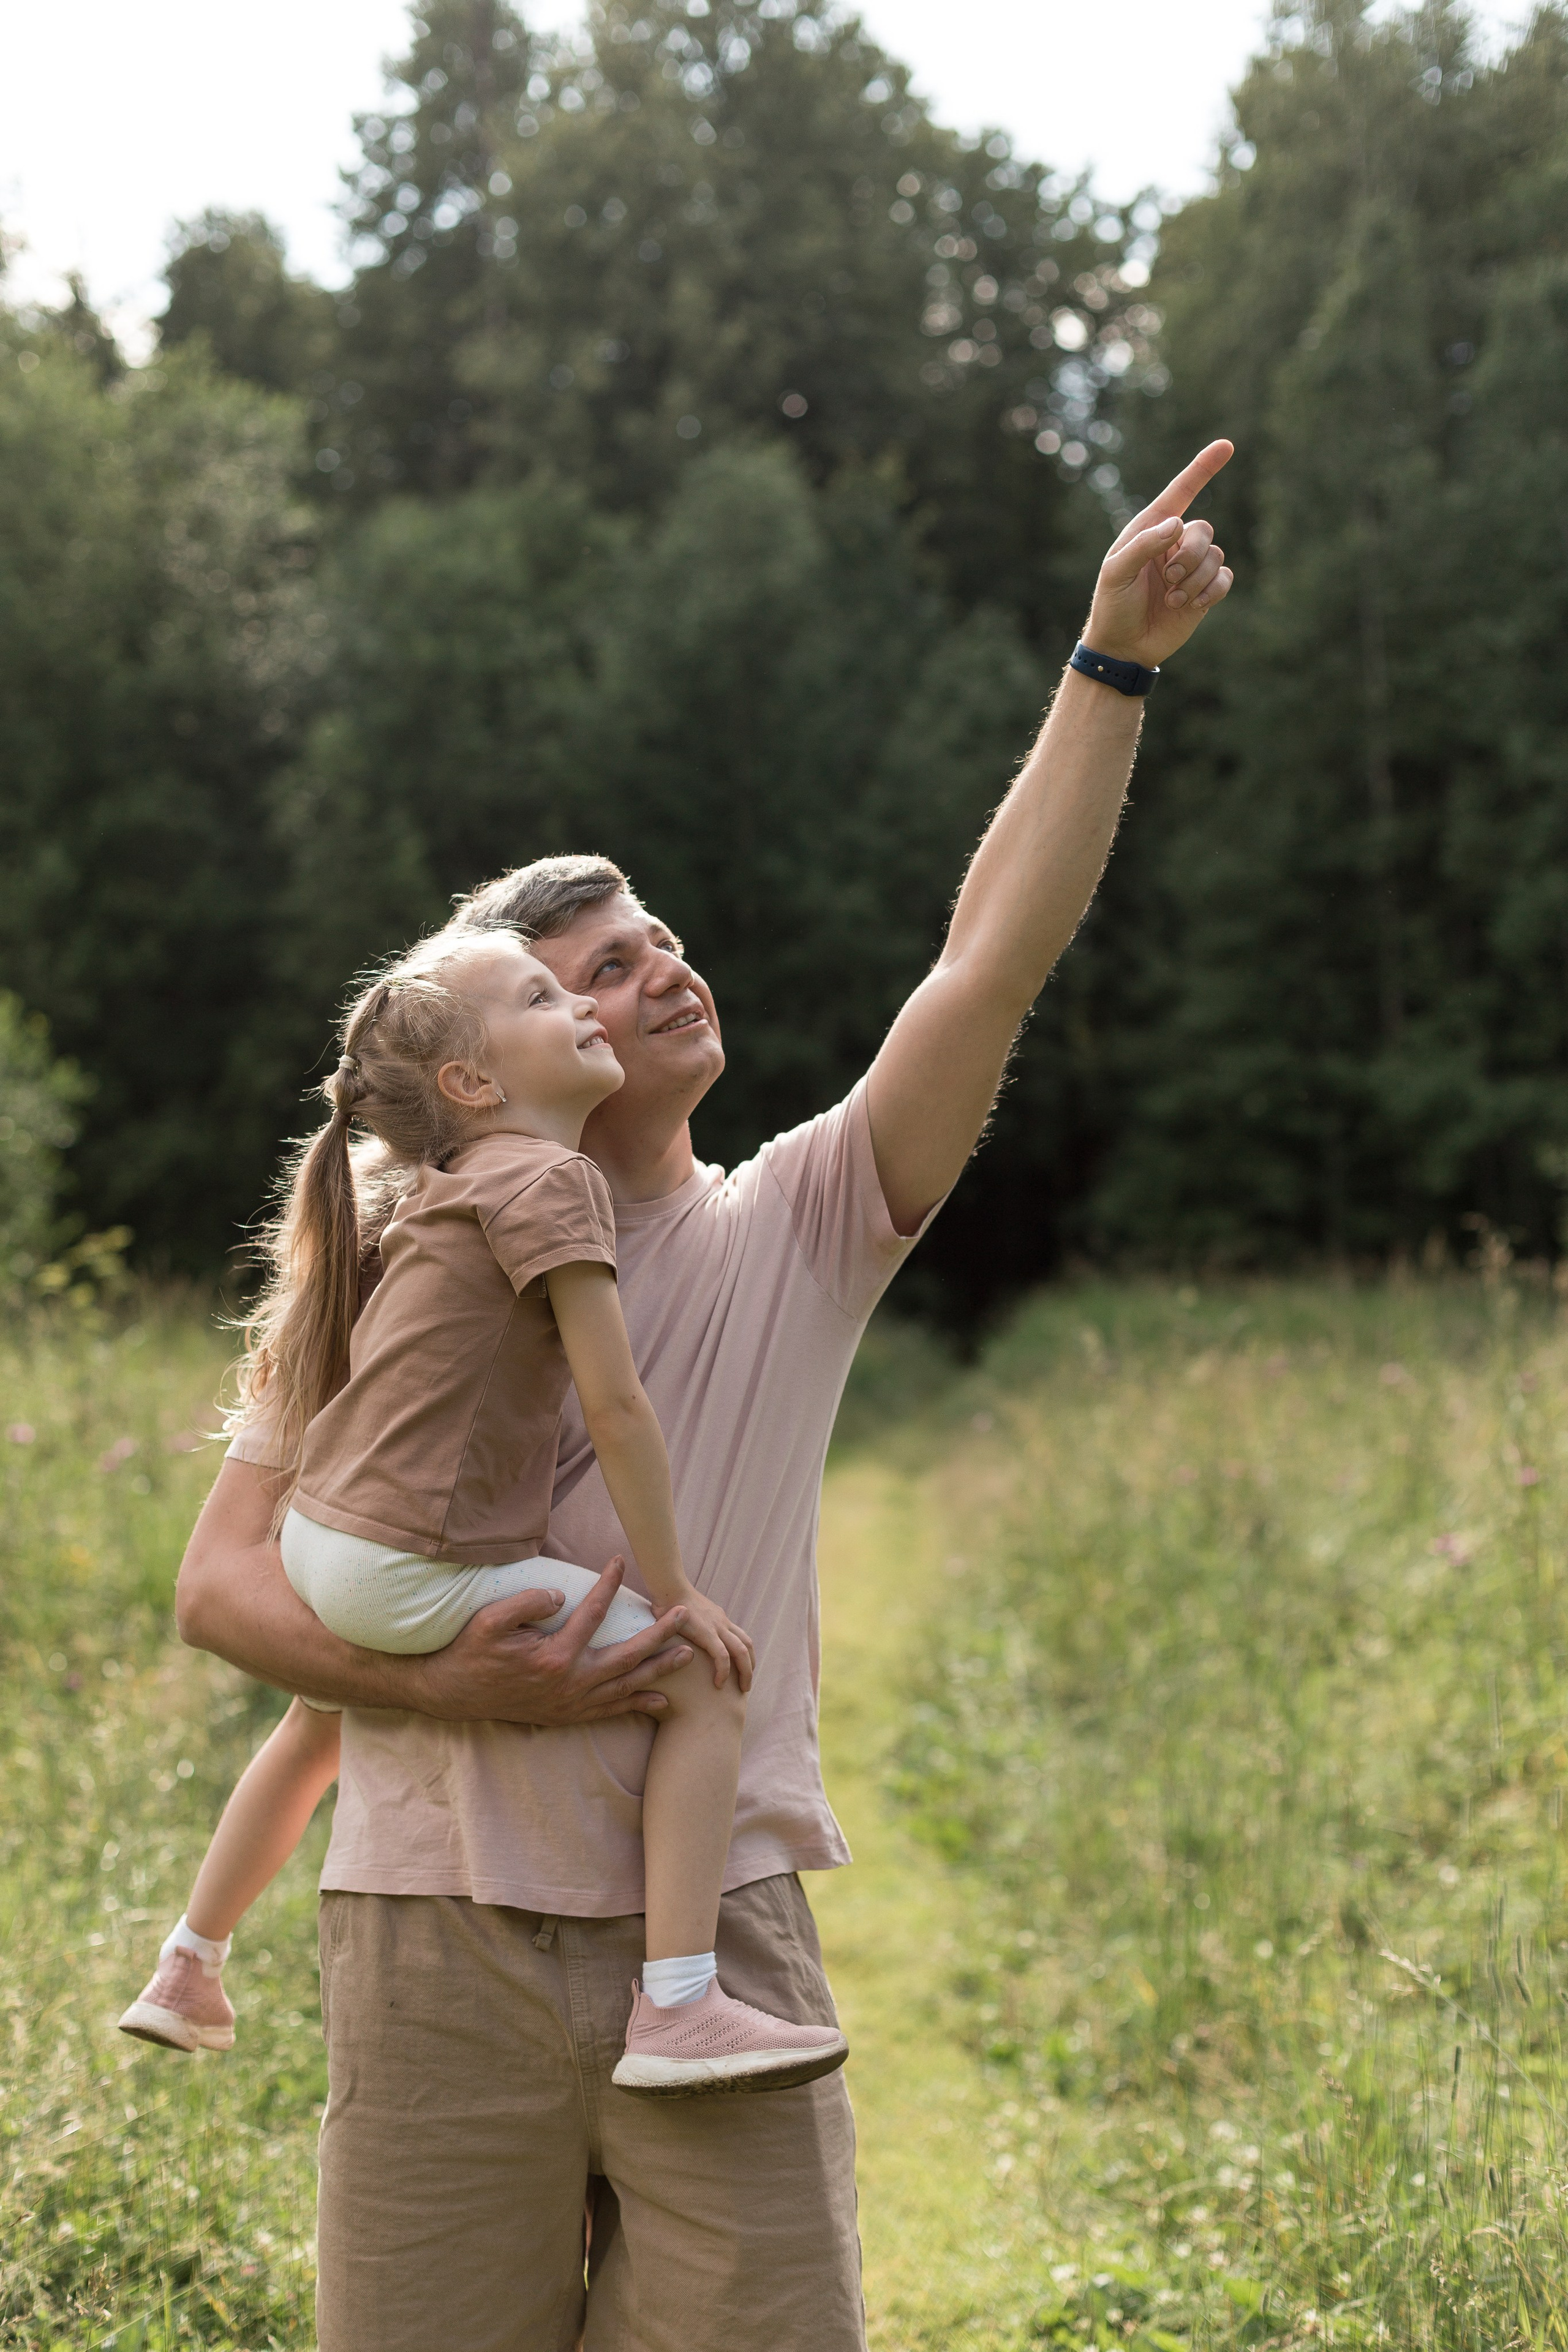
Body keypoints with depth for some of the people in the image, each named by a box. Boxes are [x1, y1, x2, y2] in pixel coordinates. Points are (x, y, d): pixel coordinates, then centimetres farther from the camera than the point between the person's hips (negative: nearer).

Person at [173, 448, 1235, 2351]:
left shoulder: (795, 1233, 6)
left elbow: (994, 962, -5)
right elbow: (220, 1580, 2)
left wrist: (1109, 668, -11)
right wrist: (446, 1686, -15)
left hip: (720, 1936, 1)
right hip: (442, 1944, 0)